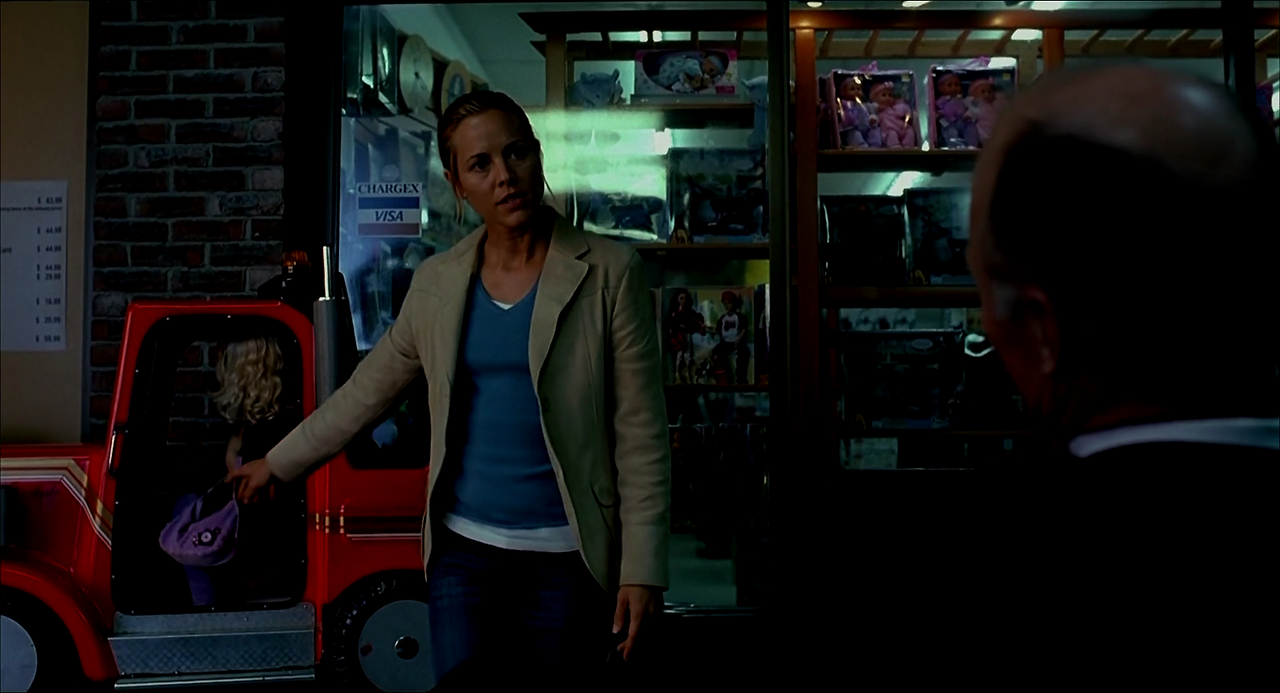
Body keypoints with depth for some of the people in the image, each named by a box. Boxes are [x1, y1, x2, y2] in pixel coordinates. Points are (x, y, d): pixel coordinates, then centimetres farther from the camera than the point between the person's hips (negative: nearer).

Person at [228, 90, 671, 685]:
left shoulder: (609, 273, -7)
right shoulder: (437, 282, 5)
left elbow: (641, 436, -7)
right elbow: (365, 391, 17)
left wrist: (642, 569, -10)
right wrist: (277, 464, 23)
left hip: (566, 561, -2)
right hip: (463, 550, 3)